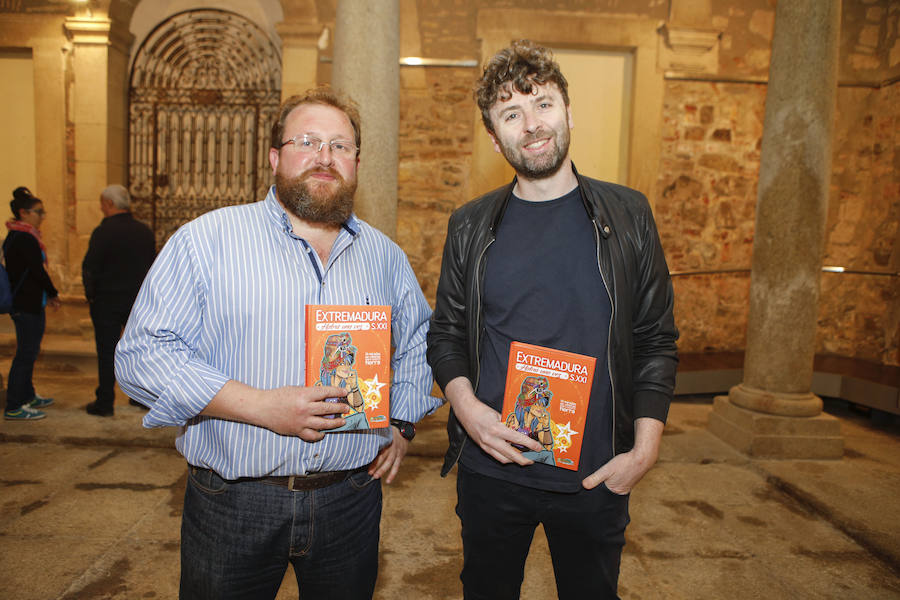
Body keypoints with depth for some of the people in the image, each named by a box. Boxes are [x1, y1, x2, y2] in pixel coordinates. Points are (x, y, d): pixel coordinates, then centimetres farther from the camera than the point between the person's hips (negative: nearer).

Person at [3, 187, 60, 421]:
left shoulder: (14, 236, 13)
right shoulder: (25, 239, -17)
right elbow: (38, 271, -18)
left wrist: (47, 295, 10)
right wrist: (53, 294, -3)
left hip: (23, 302, 10)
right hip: (28, 305, -10)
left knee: (28, 351, 19)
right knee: (26, 353, -4)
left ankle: (27, 397, 33)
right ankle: (13, 408, 3)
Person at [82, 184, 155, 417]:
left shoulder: (103, 232, -13)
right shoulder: (145, 231, 5)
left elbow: (89, 268, -13)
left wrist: (91, 296, 0)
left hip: (107, 301, -5)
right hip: (140, 300, 5)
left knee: (107, 352, 2)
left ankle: (105, 402, 9)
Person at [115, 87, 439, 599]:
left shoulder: (385, 255, 7)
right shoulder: (207, 239, -6)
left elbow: (417, 343, 20)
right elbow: (142, 354, -11)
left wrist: (403, 422, 6)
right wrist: (261, 407, -20)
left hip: (352, 499, 3)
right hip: (233, 504, -2)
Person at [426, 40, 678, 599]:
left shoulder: (627, 215, -1)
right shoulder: (471, 226, 1)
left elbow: (657, 339, 0)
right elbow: (446, 333, 6)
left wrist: (645, 449, -6)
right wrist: (467, 407, -12)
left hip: (597, 474, 0)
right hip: (490, 466, 1)